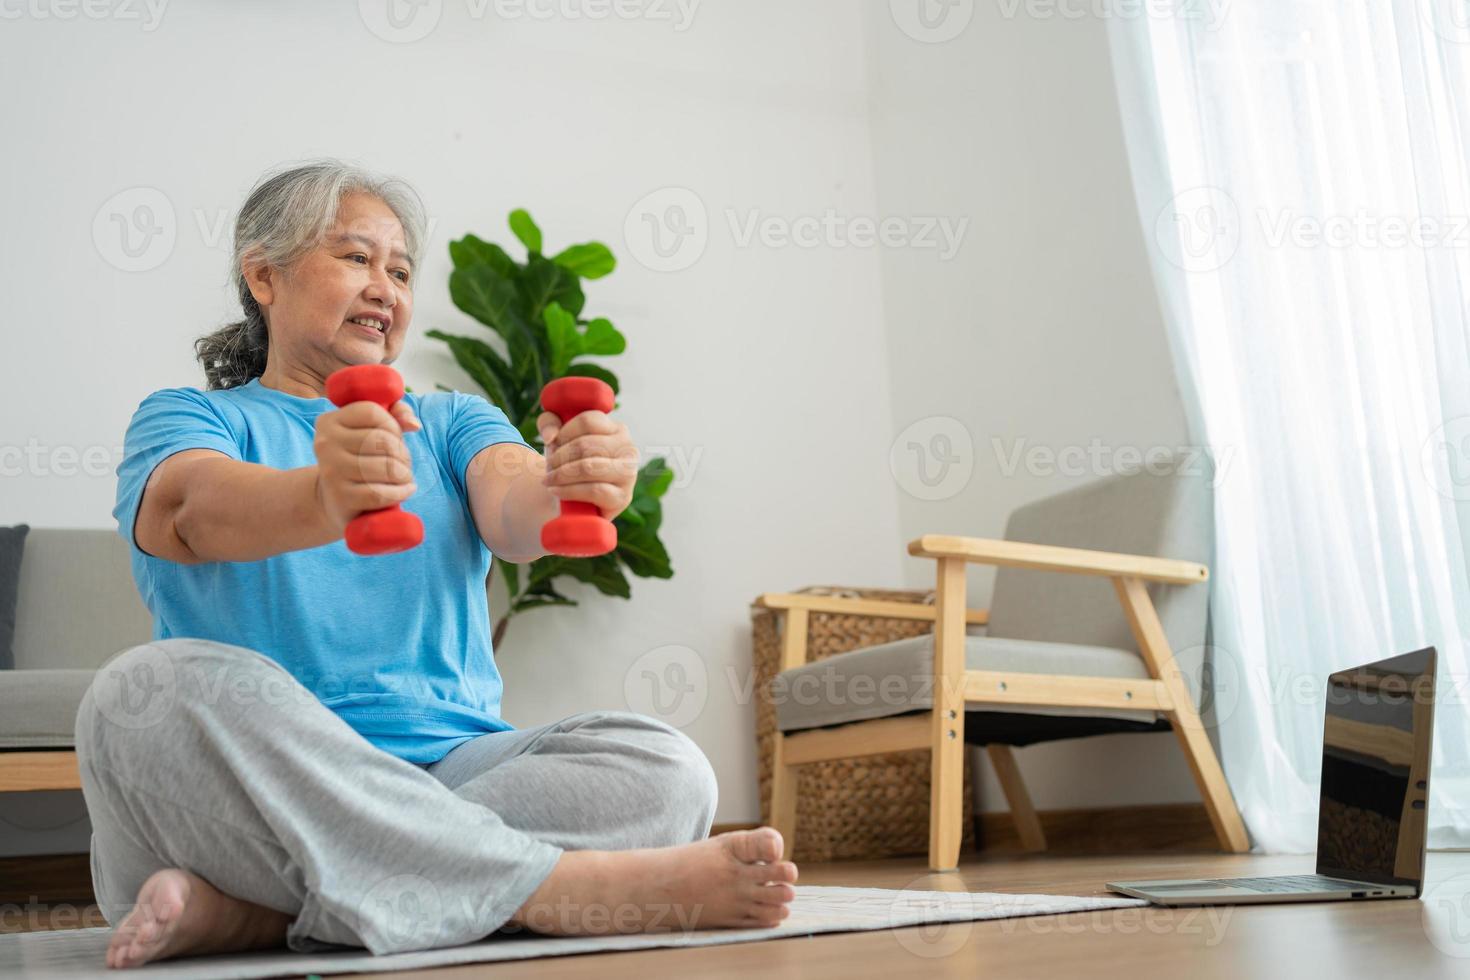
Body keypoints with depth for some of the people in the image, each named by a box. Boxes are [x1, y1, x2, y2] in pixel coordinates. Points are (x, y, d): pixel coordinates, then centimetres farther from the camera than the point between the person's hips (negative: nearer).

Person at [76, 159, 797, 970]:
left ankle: (264, 914, -25)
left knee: (661, 768, -22)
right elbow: (194, 507, -15)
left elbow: (513, 515, -4)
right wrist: (322, 499, -39)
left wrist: (570, 493, -30)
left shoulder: (449, 423, 20)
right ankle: (556, 886, -32)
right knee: (157, 687, -33)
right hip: (251, 780, -2)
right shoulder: (186, 417, 11)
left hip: (447, 774, 3)